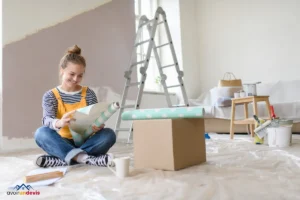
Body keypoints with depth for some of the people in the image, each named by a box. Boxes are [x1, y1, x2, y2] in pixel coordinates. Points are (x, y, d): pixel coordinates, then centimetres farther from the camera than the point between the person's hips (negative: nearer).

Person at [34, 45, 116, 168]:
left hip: (85, 142, 1)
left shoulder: (89, 93, 5)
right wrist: (59, 123, -41)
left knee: (109, 134, -26)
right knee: (41, 133, -28)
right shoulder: (50, 96, 1)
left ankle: (61, 160, -30)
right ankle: (85, 158, -37)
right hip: (63, 144, -1)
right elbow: (47, 120, -16)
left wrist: (98, 125, -30)